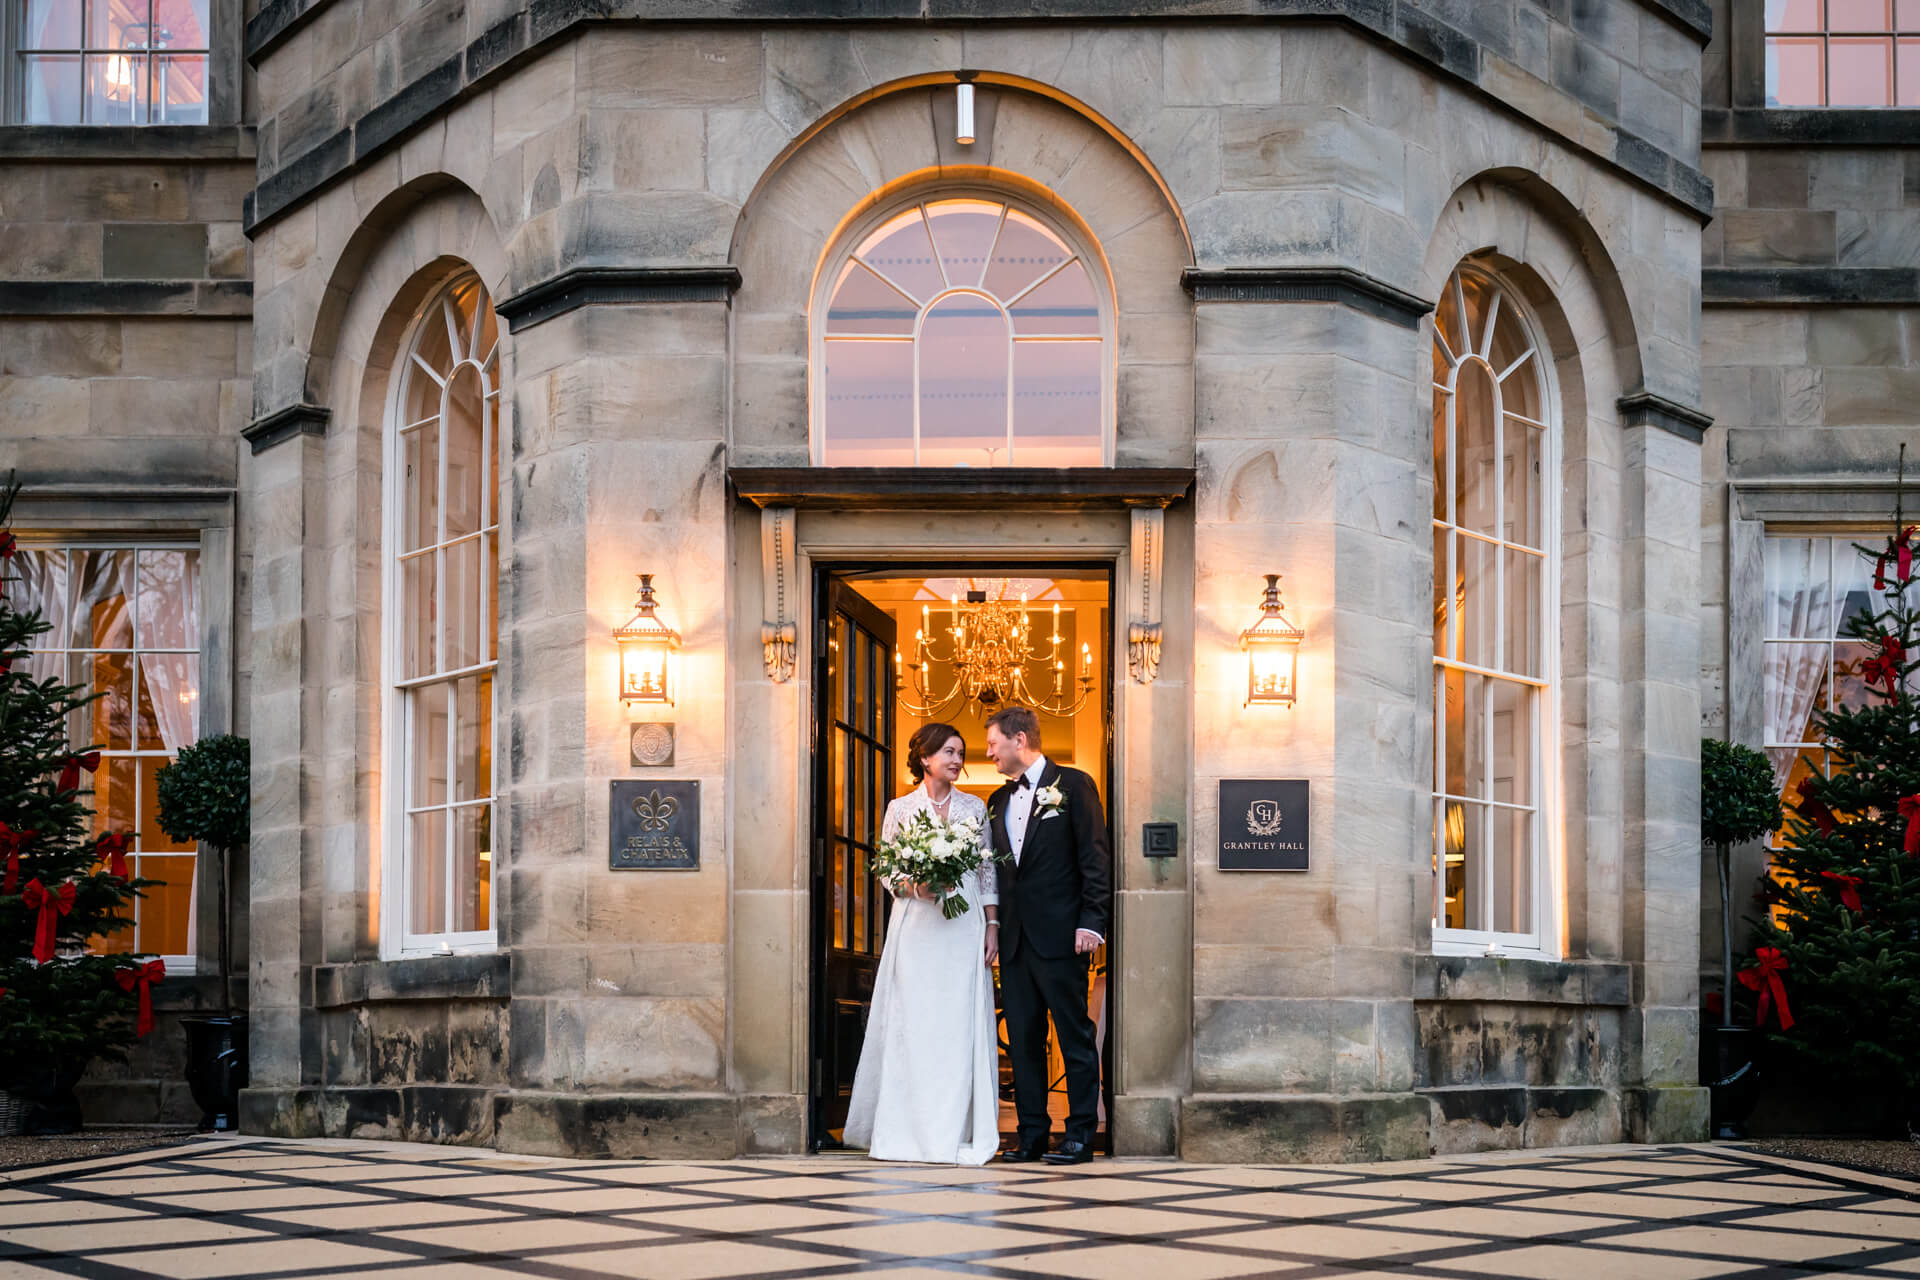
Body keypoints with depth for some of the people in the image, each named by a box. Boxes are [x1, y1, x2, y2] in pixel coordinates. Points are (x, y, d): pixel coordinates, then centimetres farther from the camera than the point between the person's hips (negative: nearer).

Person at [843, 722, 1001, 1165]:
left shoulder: (975, 808, 11)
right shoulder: (900, 809, 6)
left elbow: (987, 872, 11)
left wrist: (992, 925, 2)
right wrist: (917, 887, -12)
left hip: (964, 929, 1)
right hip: (916, 928, -1)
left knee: (962, 1025, -3)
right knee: (913, 1025, -4)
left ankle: (959, 1132, 0)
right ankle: (910, 1131, 1)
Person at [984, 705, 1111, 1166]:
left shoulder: (1073, 785, -1)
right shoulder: (999, 801, 17)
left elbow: (1096, 857, -6)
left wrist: (1091, 921, -13)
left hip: (1059, 936, -6)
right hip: (1014, 938, 6)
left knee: (1075, 1036, -2)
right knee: (1022, 1038, 7)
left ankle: (1080, 1134, 2)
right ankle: (1031, 1134, 12)